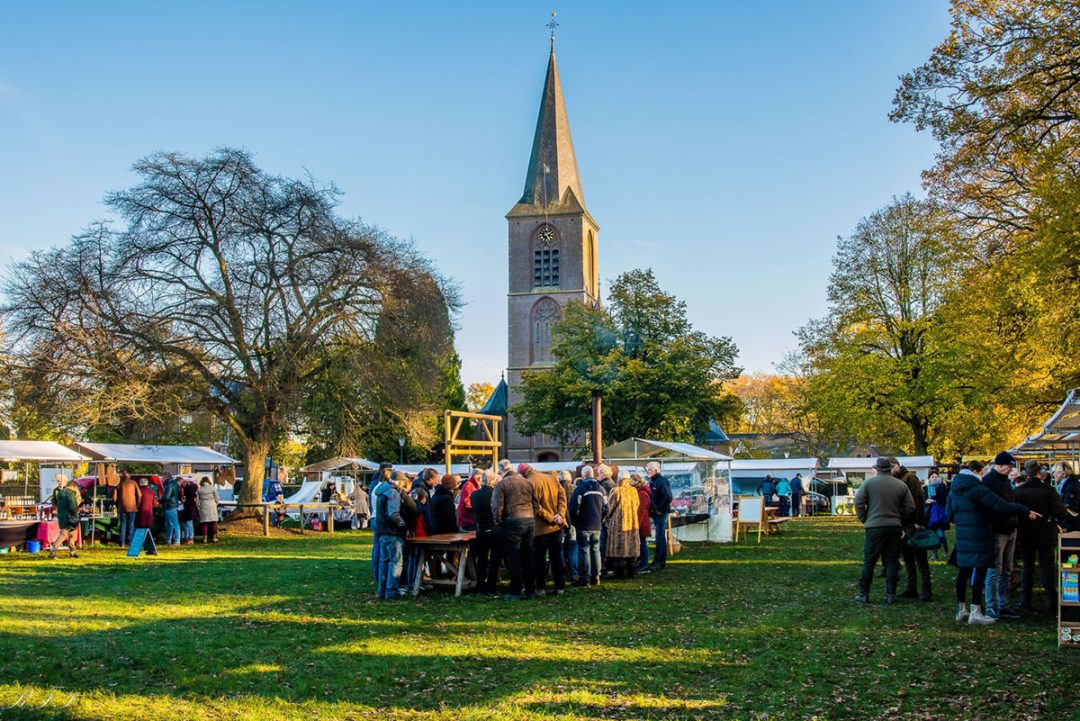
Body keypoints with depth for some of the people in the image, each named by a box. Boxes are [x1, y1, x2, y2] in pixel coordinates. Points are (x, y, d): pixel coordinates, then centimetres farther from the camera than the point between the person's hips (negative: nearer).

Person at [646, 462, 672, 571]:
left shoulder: (661, 481, -14)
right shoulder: (652, 482, 15)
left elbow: (668, 497, -23)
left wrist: (660, 510, -18)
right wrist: (651, 510, 12)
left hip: (661, 513, -10)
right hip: (655, 513, 10)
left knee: (660, 538, -7)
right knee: (661, 537, 13)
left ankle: (657, 562, -7)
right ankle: (662, 562, 19)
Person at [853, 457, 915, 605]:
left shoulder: (868, 483, -3)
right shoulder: (901, 485, 5)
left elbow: (859, 503, -5)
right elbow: (910, 508, 5)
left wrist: (864, 520, 7)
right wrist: (900, 522, 16)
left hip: (874, 527, -2)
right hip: (895, 528, 2)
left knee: (868, 562, 4)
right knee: (892, 562, 9)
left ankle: (863, 594, 7)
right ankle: (890, 594, 9)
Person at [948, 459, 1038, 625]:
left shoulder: (954, 490, 11)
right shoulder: (977, 489, -15)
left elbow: (950, 514, 18)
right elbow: (1000, 506, -19)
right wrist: (1026, 511, -12)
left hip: (962, 537, 8)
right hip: (978, 538, -8)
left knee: (963, 572, 13)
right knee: (979, 571, -4)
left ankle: (961, 610, 19)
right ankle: (975, 613, -4)